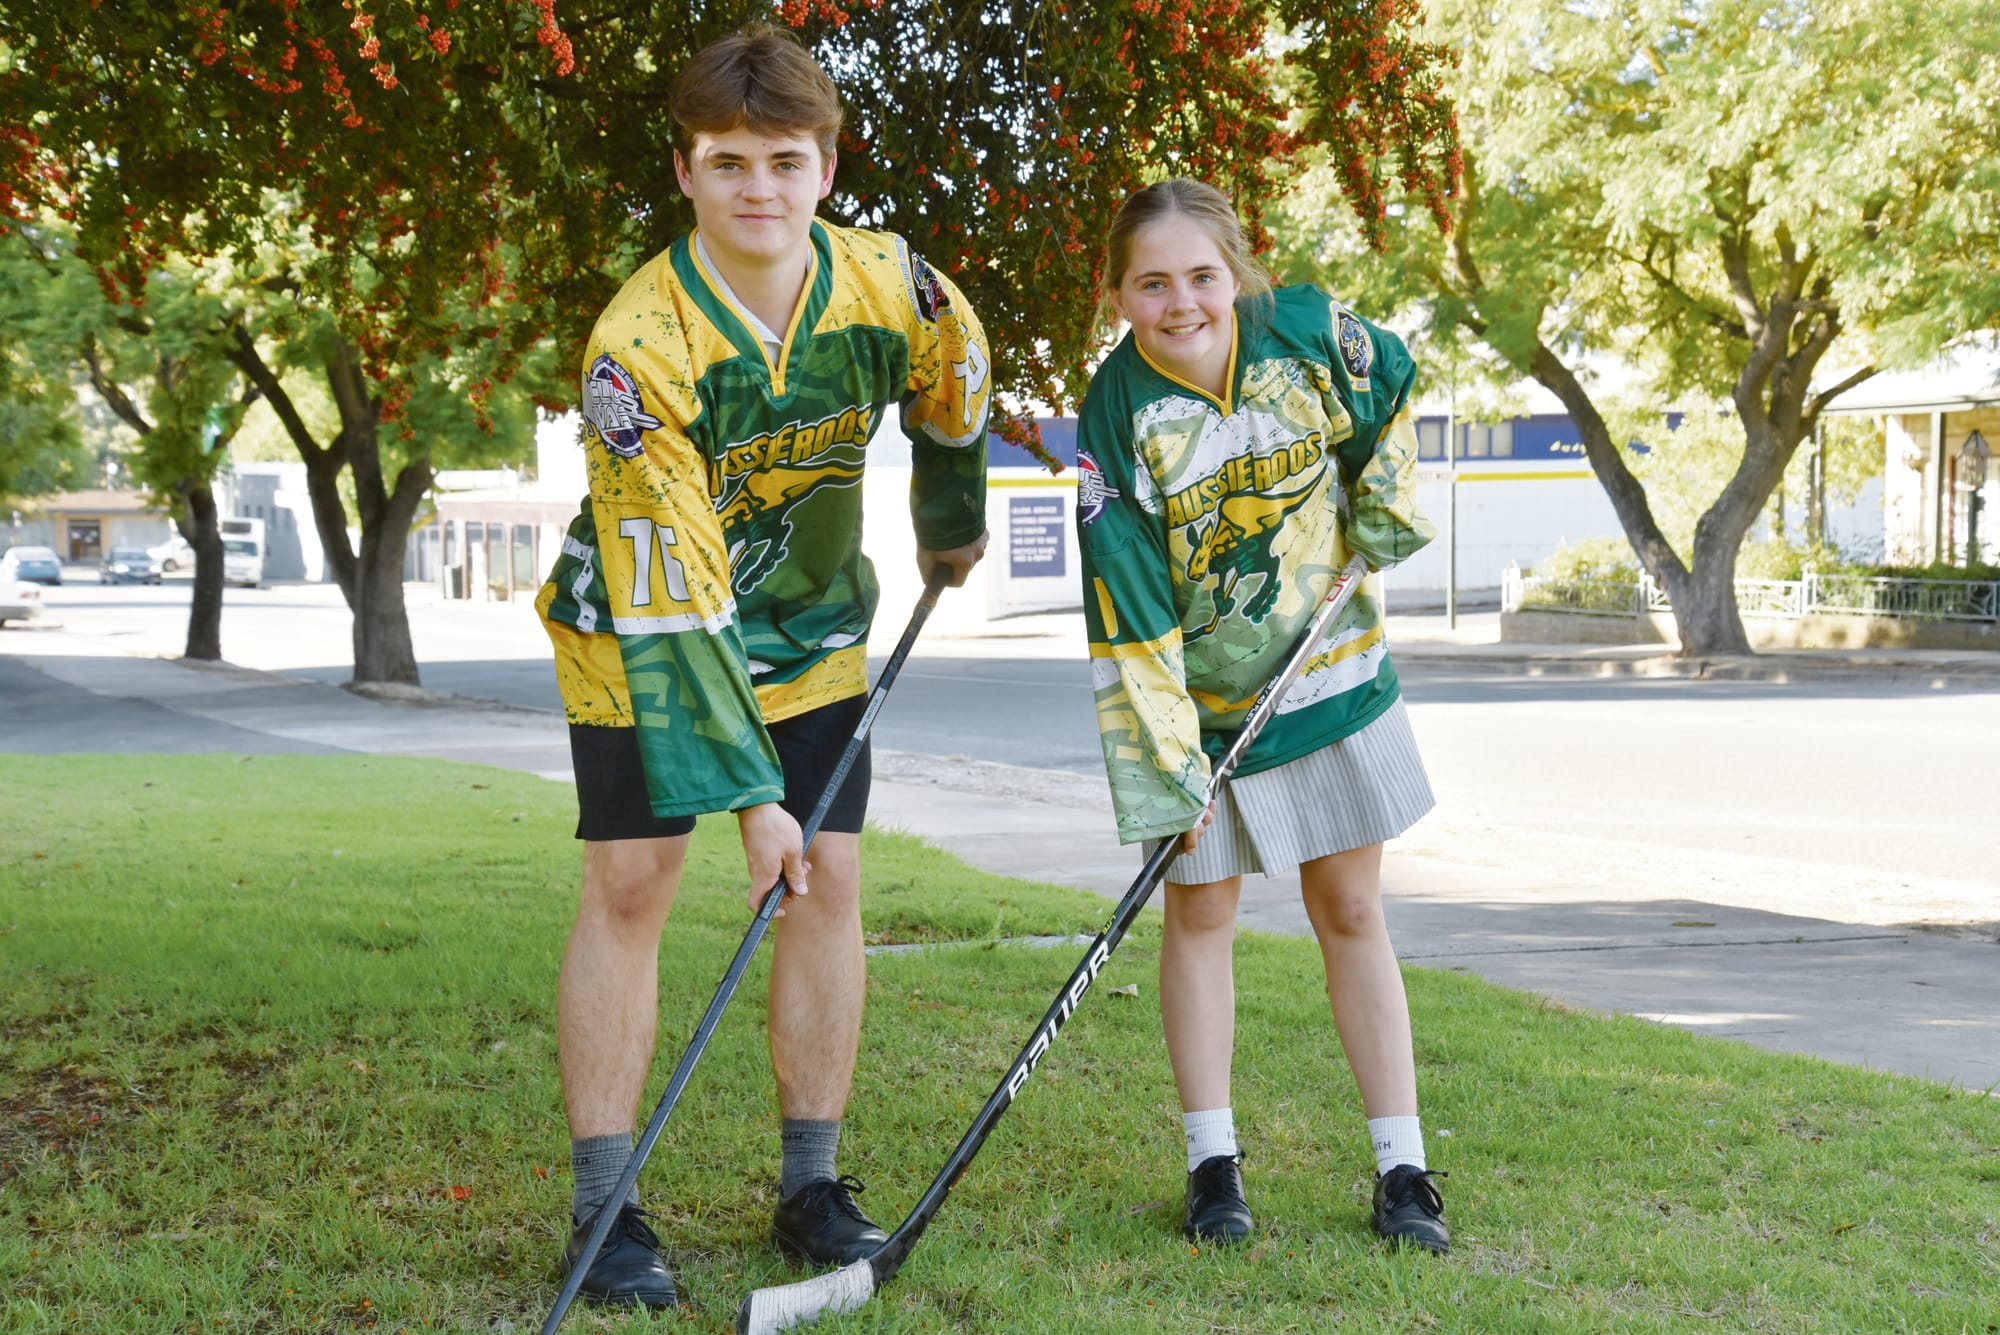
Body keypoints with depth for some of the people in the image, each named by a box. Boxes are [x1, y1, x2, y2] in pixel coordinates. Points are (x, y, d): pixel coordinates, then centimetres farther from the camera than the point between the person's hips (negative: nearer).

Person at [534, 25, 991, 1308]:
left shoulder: (893, 288, -19)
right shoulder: (638, 347, -30)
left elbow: (954, 401, 7)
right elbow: (669, 598, -30)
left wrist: (954, 525, 23)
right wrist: (746, 790, -31)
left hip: (811, 629, 4)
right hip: (644, 628, -4)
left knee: (830, 882, 0)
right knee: (629, 886, -8)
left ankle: (813, 1186, 10)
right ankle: (604, 1204, 0)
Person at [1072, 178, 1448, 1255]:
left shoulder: (1308, 332, -16)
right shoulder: (1117, 420, -21)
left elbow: (1389, 395, 9)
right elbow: (1130, 619, -21)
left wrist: (1382, 518, 4)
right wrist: (1172, 770, -23)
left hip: (1327, 672, 2)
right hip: (1198, 697, -1)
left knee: (1349, 909, 6)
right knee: (1200, 911, 4)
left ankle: (1402, 1171, 11)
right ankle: (1213, 1166, 17)